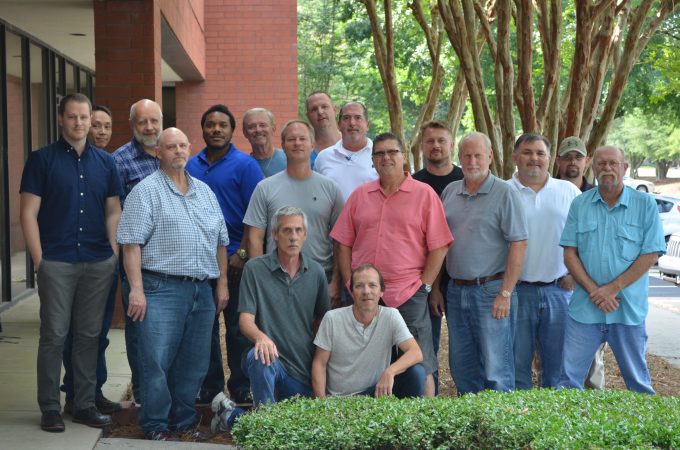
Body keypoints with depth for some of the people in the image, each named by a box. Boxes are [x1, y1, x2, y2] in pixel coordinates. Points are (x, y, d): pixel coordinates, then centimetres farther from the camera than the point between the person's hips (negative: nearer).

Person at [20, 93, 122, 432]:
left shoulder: (104, 161, 10)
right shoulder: (41, 159, -1)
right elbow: (28, 213, -3)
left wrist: (114, 252, 4)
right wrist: (39, 259, -9)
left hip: (98, 263, 3)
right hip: (57, 262, -3)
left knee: (89, 335, 9)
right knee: (54, 335, 1)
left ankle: (85, 404, 19)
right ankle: (50, 408, 12)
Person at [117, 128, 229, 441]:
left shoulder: (205, 192, 17)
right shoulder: (147, 191, -2)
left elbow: (220, 241, 21)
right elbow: (131, 243, -9)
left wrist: (222, 283, 14)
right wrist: (136, 290, -15)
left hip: (202, 291, 6)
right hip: (161, 289, -6)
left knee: (194, 364, 10)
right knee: (157, 362, -4)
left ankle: (184, 421, 24)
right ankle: (155, 425, 9)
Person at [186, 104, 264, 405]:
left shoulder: (244, 165, -3)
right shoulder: (192, 166, 11)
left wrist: (242, 253, -15)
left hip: (234, 259, -4)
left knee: (237, 325, 3)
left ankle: (240, 389, 13)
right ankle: (210, 386, 20)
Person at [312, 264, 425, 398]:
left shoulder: (391, 316, -6)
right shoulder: (332, 318, -7)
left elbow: (416, 353, -15)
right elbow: (319, 363, -1)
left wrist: (390, 372, -34)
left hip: (377, 392, 2)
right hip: (338, 400, -2)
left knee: (416, 373, -20)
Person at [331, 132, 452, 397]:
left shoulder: (425, 194, 2)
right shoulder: (360, 195, 12)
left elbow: (439, 247, -1)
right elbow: (344, 244, 12)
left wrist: (423, 286, -6)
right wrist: (350, 284, 3)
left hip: (408, 297, -3)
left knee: (420, 367, 0)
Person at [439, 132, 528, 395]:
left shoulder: (504, 193, -7)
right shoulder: (449, 192, 10)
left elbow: (519, 244, -11)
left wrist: (505, 293, -16)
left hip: (490, 290, -6)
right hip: (456, 291, 6)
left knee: (496, 371, -2)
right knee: (462, 368, 14)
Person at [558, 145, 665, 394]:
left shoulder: (645, 204, -1)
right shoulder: (580, 204, 5)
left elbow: (650, 254, -5)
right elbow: (570, 253, 2)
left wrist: (613, 288, -13)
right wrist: (593, 290, -11)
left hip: (629, 309, -1)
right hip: (584, 308, 2)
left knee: (637, 381, 9)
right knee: (568, 377, 3)